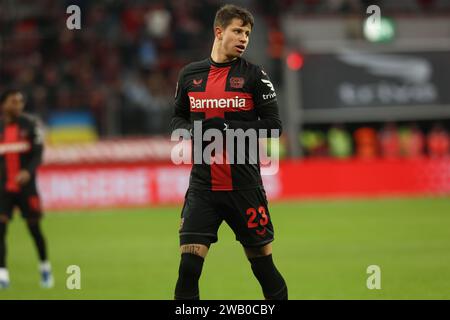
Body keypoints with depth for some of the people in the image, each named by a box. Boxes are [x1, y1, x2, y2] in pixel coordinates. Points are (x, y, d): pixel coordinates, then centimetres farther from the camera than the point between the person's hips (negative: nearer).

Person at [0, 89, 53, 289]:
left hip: (26, 185, -2)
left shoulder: (30, 124, -3)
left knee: (34, 228, 5)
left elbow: (38, 153, -8)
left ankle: (45, 267, 26)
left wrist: (28, 172, -24)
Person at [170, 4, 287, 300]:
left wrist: (232, 130, -17)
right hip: (202, 185, 2)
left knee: (263, 266, 7)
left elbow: (273, 125, -4)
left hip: (245, 185, -2)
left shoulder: (254, 75, 0)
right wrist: (191, 130, -4)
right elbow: (177, 119, 19)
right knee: (188, 269, -8)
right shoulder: (190, 74, 9)